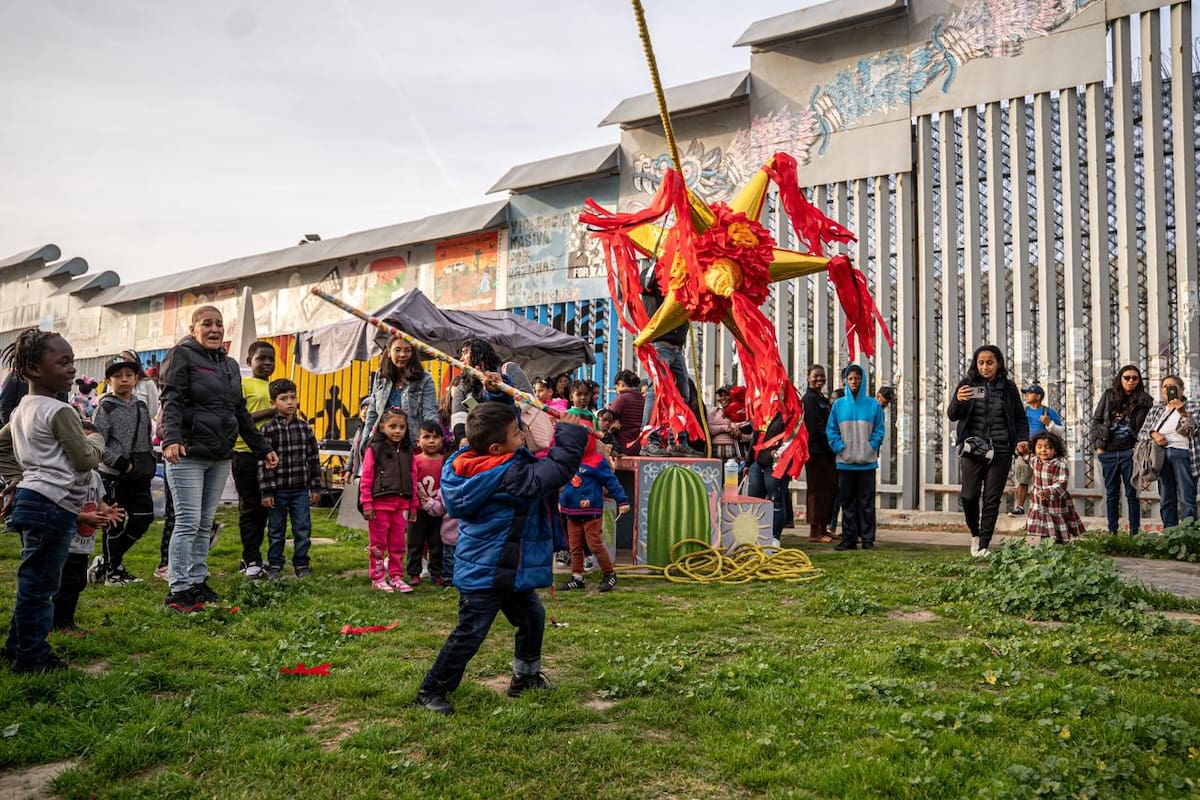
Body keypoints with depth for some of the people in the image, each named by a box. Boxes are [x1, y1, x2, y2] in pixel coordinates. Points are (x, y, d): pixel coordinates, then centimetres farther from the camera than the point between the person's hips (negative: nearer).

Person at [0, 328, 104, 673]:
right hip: (52, 505, -10)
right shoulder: (60, 411, -14)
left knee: (32, 581, 17)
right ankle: (32, 656, 4)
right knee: (38, 583, -3)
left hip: (31, 499, 10)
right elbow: (84, 459, -11)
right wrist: (98, 448, 9)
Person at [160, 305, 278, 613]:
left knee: (206, 523, 11)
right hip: (188, 454, -7)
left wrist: (263, 448, 20)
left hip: (220, 457, 7)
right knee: (188, 522, -8)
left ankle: (197, 581, 19)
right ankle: (178, 590, -2)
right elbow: (171, 401, -14)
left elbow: (241, 412, 23)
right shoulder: (182, 355, -2)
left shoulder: (230, 365, 20)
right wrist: (171, 438, -30)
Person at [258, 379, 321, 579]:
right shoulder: (268, 430, -5)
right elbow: (264, 462, -7)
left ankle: (302, 564, 18)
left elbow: (314, 458, 8)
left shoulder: (304, 428, 5)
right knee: (276, 531, 8)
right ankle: (274, 566, 20)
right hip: (277, 490, -2)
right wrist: (266, 492, -11)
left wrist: (316, 487, 5)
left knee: (303, 529, 6)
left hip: (301, 489, 3)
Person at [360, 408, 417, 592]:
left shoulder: (407, 451, 9)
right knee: (378, 544, 6)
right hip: (380, 504, -4)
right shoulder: (374, 449, -5)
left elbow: (412, 480, 11)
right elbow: (366, 479, -7)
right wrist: (366, 504, -11)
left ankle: (396, 576, 21)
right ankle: (378, 578, 15)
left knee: (398, 544, 11)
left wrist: (413, 506, 11)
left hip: (401, 505, 4)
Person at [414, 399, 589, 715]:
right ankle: (431, 690, 14)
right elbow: (555, 471, -30)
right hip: (486, 573, -10)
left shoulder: (475, 460, -1)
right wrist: (569, 434, -19)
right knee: (469, 634, 1)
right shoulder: (508, 475, -27)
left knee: (532, 617, 22)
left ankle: (526, 677, 38)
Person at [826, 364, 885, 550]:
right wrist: (840, 448, -5)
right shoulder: (838, 405, 5)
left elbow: (879, 431, 4)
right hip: (845, 462, 1)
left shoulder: (873, 405, 2)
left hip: (867, 462, -1)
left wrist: (871, 448, -7)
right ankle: (849, 538, 12)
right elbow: (831, 430, 6)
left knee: (867, 502, 2)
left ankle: (868, 539, 8)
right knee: (847, 502, 6)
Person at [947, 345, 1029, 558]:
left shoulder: (1008, 387, 6)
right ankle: (975, 534, 18)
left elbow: (1020, 417, 13)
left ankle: (984, 546, 7)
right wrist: (958, 401, -22)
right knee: (969, 495, -8)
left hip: (1000, 451, 1)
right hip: (972, 449, -1)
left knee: (992, 499, 1)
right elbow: (952, 416, 0)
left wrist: (1022, 439, -4)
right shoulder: (967, 384, 4)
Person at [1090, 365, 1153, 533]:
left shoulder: (1144, 400, 0)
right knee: (1111, 493, 8)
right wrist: (1098, 445, 1)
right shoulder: (1109, 395, 5)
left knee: (1132, 493, 2)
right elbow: (1096, 420, 6)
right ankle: (1112, 532, 14)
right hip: (1108, 453, 2)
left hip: (1130, 452, -2)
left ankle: (1134, 532, 6)